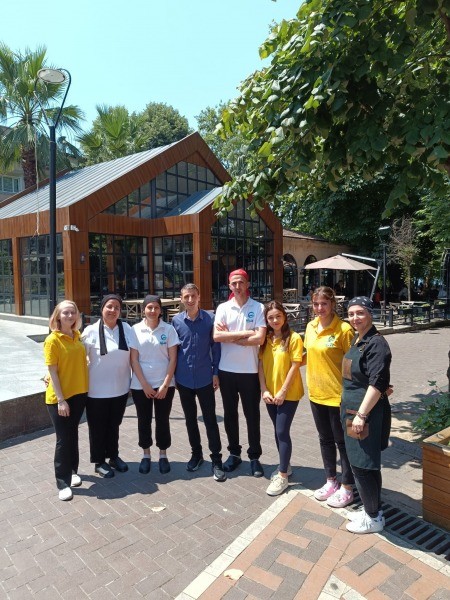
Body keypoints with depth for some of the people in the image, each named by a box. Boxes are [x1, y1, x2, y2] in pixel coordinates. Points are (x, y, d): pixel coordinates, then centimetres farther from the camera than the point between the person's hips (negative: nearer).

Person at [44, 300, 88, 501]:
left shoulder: (77, 336, 3)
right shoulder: (52, 340, -14)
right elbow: (53, 372, -15)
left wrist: (84, 388, 7)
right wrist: (61, 400, -17)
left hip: (79, 394, 5)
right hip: (59, 397, -5)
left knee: (73, 434, 18)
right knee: (63, 439, 1)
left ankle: (72, 471, 35)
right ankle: (63, 483, 14)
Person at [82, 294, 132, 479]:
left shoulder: (127, 329, -4)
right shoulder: (91, 331, -12)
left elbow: (132, 357, 5)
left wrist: (131, 381, 8)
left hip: (120, 389, 3)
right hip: (97, 391, -3)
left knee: (114, 425, 20)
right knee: (98, 427, 13)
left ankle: (113, 456, 40)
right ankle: (99, 462, 32)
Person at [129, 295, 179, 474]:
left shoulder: (168, 329, -4)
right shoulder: (135, 330, -3)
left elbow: (173, 359, -4)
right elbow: (134, 360, -4)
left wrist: (165, 384, -9)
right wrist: (144, 385, -9)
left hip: (164, 384, 0)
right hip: (141, 385, 1)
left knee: (162, 419, 8)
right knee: (144, 420, 11)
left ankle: (163, 455, 26)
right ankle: (146, 455, 29)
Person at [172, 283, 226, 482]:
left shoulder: (210, 319, -7)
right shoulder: (176, 320, -3)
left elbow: (215, 347, -2)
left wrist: (216, 373, -3)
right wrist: (173, 373, 3)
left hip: (205, 378, -2)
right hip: (183, 379, 2)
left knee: (210, 420, 4)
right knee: (190, 419, 15)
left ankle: (216, 460, 15)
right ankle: (196, 453, 33)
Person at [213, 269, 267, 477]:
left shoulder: (259, 308, -5)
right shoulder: (222, 308, 1)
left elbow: (260, 339, -16)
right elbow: (217, 336, -12)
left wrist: (230, 337, -11)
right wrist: (245, 333, -15)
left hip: (250, 371, -2)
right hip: (226, 370, 3)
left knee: (252, 415, 9)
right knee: (230, 413, 15)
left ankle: (254, 457, 25)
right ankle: (234, 453, 32)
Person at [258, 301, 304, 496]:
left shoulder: (293, 338, -12)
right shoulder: (266, 339, 4)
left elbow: (295, 367, -14)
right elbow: (261, 365, 3)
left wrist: (283, 392, -14)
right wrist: (264, 390, -4)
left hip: (288, 394, -5)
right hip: (270, 394, 5)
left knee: (282, 432, -3)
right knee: (278, 431, 16)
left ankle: (283, 476, 8)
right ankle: (285, 466, 33)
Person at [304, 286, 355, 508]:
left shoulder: (343, 329, -16)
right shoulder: (310, 327, 3)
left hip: (338, 395, -6)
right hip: (316, 393, 6)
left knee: (342, 441, 9)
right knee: (325, 439, 19)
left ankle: (347, 488, 27)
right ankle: (331, 481, 37)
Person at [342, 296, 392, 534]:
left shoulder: (376, 343, -18)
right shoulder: (356, 340, 10)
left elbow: (377, 384, -22)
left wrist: (361, 415, -22)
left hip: (367, 412, -9)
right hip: (352, 409, 9)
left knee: (362, 465, 2)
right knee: (367, 465, 19)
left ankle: (373, 518, 20)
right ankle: (372, 509, 34)